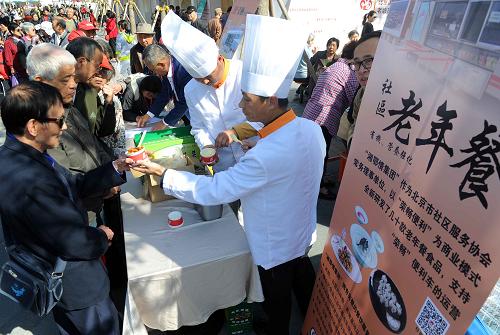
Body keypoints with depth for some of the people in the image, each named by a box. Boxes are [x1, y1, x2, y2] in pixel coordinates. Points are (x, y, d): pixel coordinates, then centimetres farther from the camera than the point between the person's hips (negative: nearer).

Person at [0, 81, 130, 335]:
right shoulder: (30, 181, -37)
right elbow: (77, 243, -30)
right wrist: (103, 236, -9)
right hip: (75, 286, -9)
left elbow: (74, 184, 2)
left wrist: (116, 168, -5)